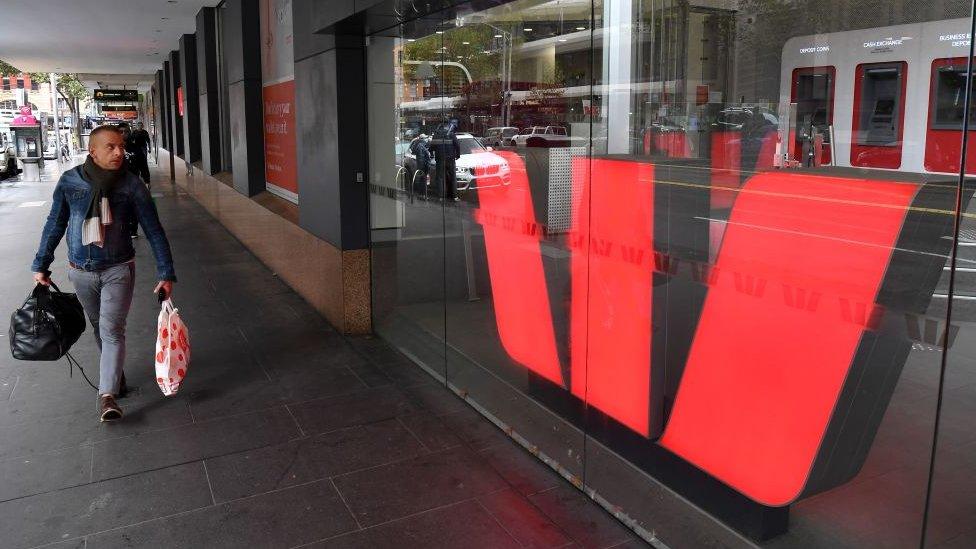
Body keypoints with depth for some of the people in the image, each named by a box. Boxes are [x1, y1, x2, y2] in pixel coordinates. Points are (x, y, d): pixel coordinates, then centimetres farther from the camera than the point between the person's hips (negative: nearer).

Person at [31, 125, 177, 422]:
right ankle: (115, 373, 36)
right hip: (81, 271, 3)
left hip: (118, 269, -3)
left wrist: (166, 274, -10)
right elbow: (55, 225, 6)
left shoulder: (131, 185, -11)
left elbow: (154, 231, -8)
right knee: (99, 327, 17)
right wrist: (41, 265, 7)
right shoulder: (69, 181, -6)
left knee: (112, 329, -11)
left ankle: (107, 394, -10)